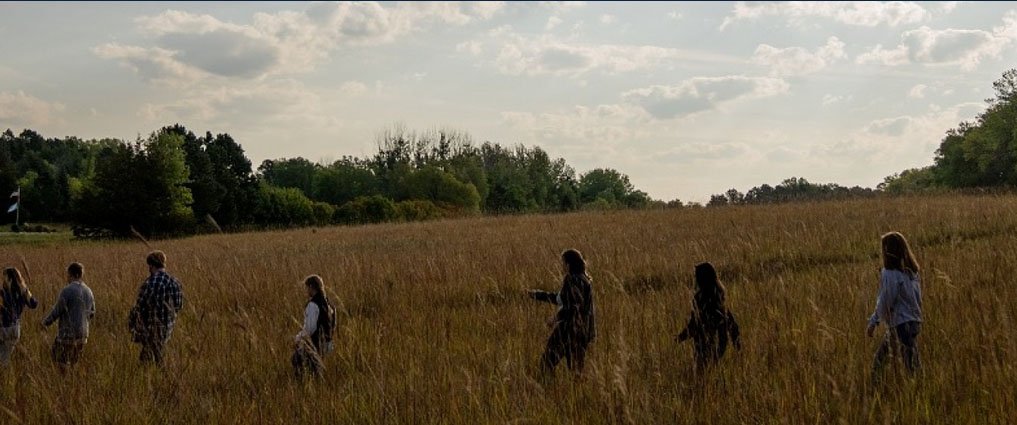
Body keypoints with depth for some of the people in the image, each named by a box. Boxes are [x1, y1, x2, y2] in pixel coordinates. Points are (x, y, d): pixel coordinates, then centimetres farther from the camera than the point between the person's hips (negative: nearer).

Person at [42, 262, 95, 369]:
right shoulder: (88, 291, 7)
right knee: (73, 365, 18)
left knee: (63, 367, 3)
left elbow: (56, 311, -11)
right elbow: (91, 314, 15)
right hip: (82, 335, 7)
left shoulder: (67, 291, -15)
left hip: (67, 334, -7)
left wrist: (45, 322, 7)